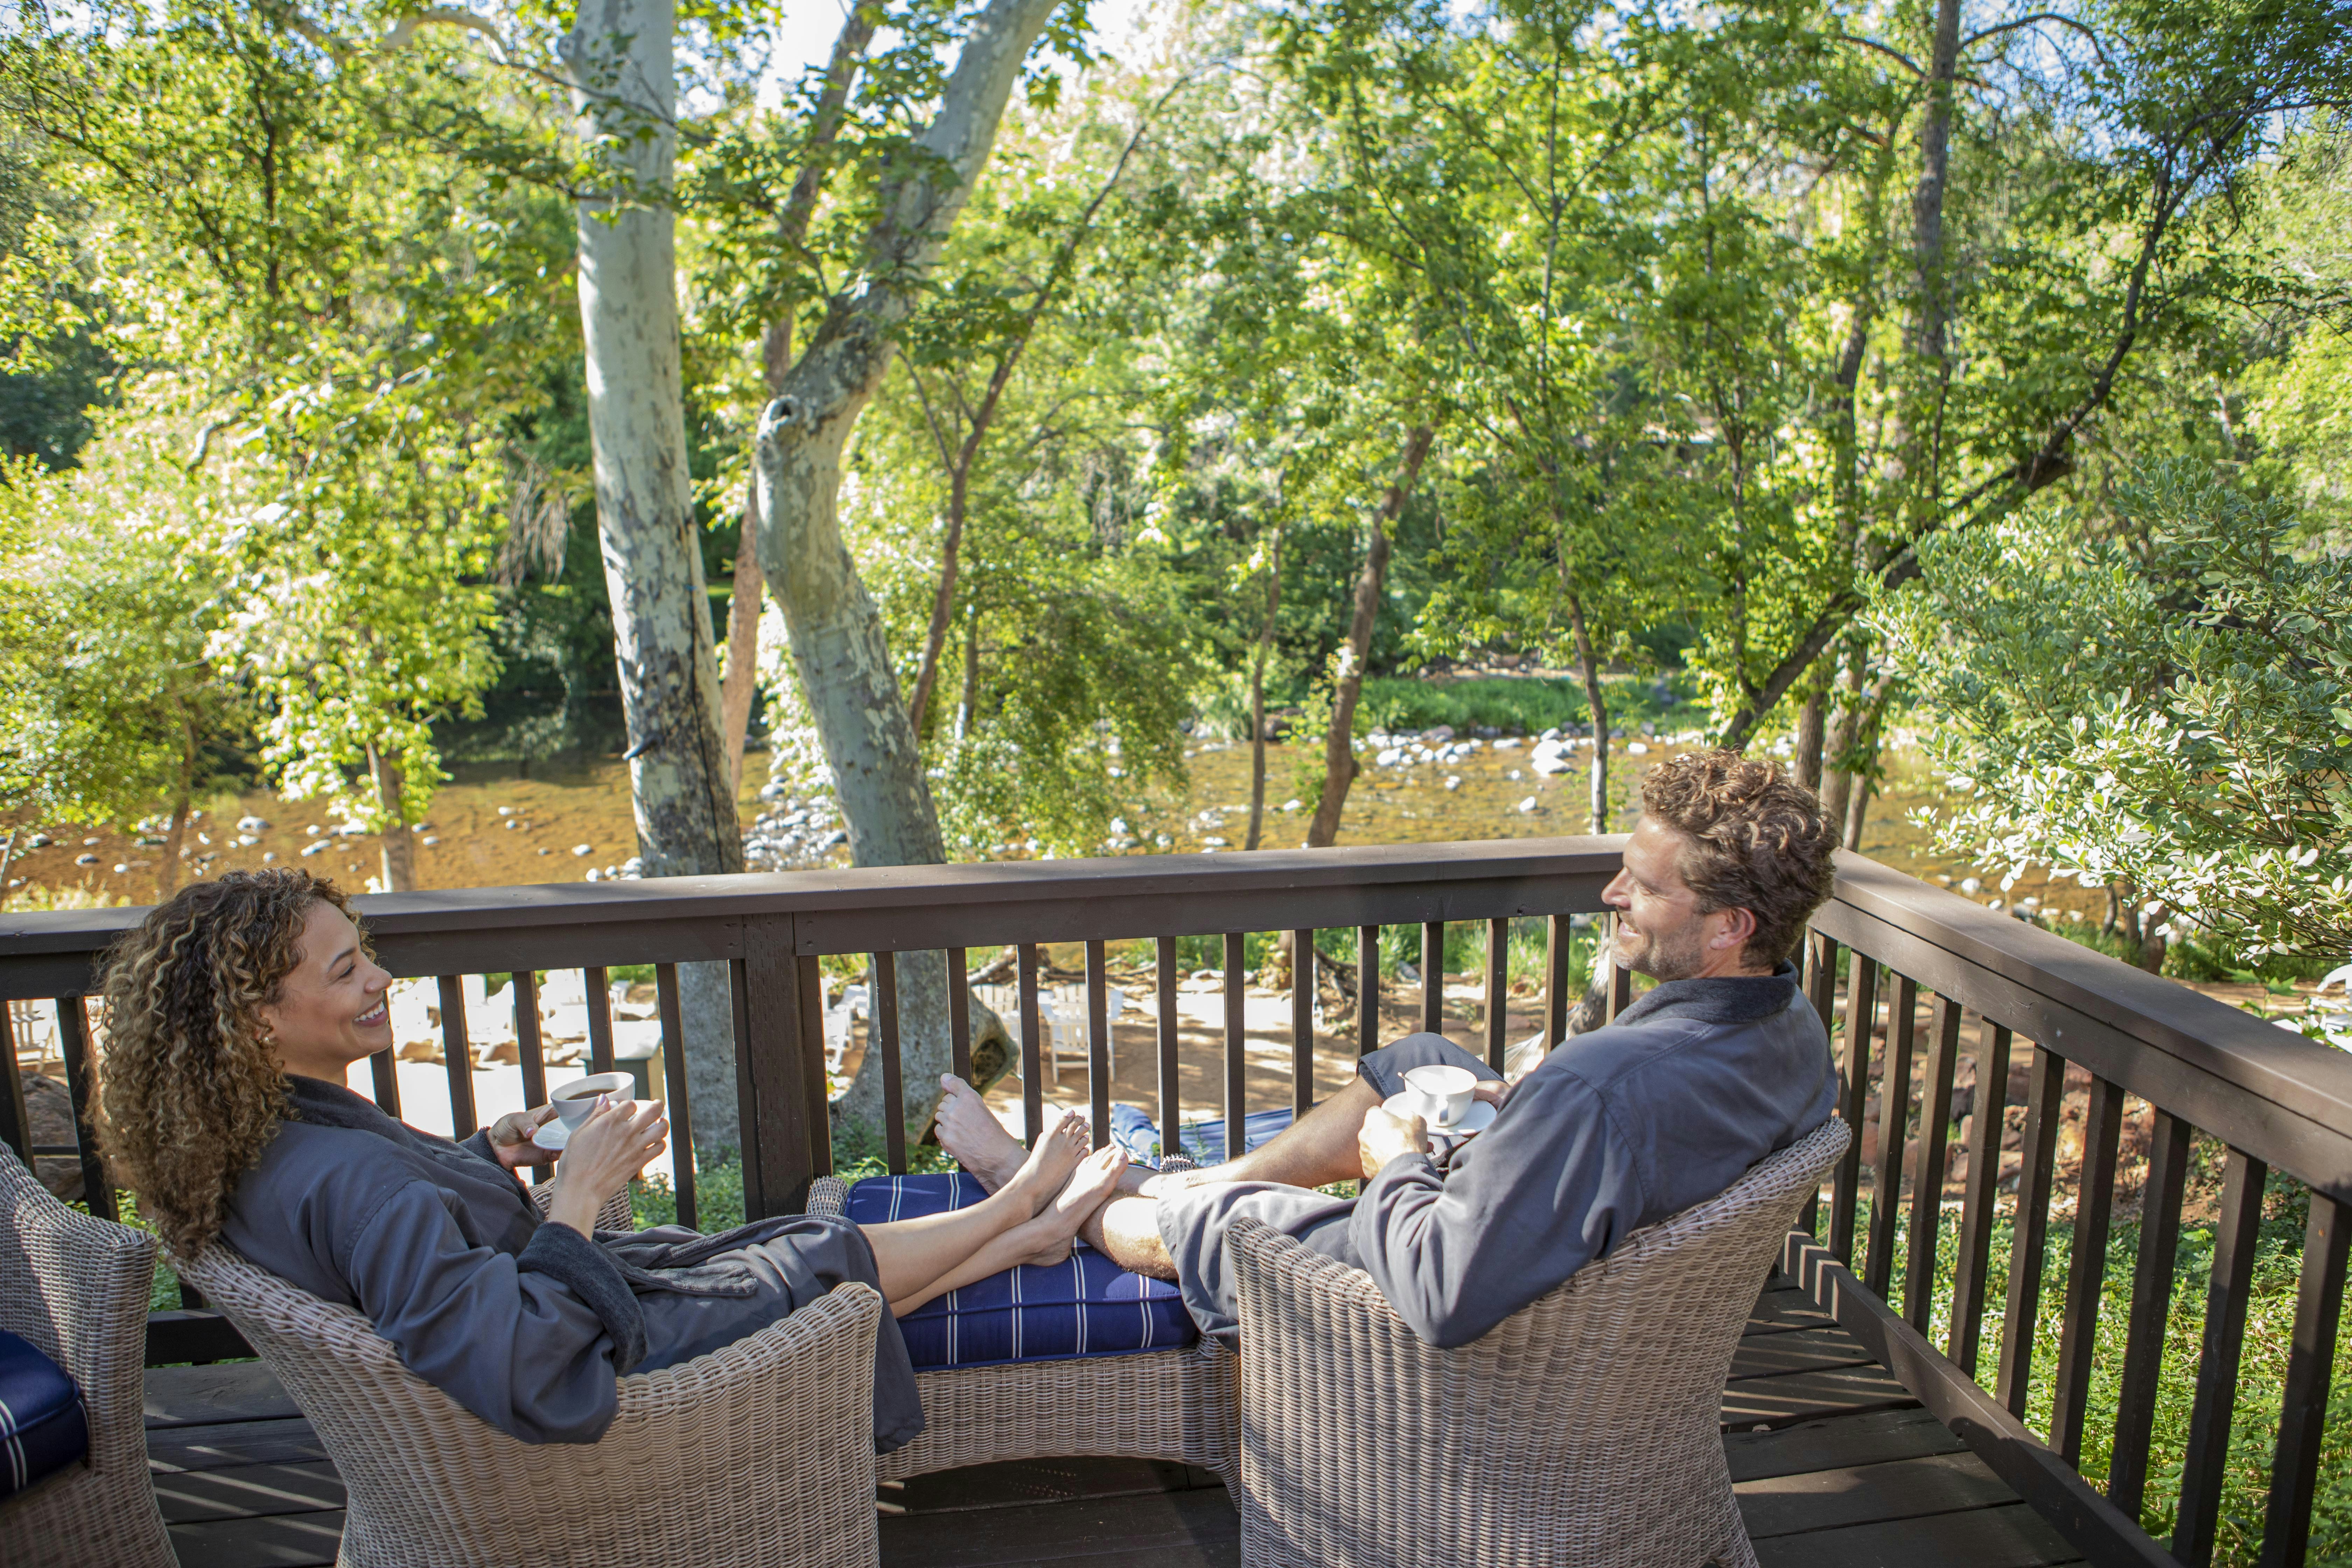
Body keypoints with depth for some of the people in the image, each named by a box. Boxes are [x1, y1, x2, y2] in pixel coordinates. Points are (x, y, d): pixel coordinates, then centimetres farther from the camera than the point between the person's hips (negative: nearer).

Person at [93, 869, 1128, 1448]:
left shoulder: (255, 1149, -6)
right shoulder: (349, 1182, -37)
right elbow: (533, 1379, -41)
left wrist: (498, 1152, -1)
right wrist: (576, 1203, -32)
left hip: (552, 1302, 9)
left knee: (795, 1251, 17)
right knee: (829, 1262, 10)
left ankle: (1028, 1235, 34)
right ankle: (1016, 1210, 36)